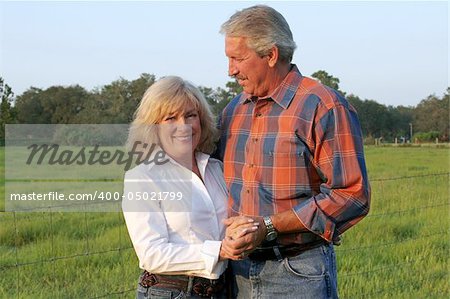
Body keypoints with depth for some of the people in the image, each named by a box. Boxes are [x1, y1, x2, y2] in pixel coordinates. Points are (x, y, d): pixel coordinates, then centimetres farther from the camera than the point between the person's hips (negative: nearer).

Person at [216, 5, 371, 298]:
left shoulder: (324, 107, -10)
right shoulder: (234, 110, 11)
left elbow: (352, 195, -16)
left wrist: (269, 227, -19)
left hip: (299, 274, -6)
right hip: (239, 271, 6)